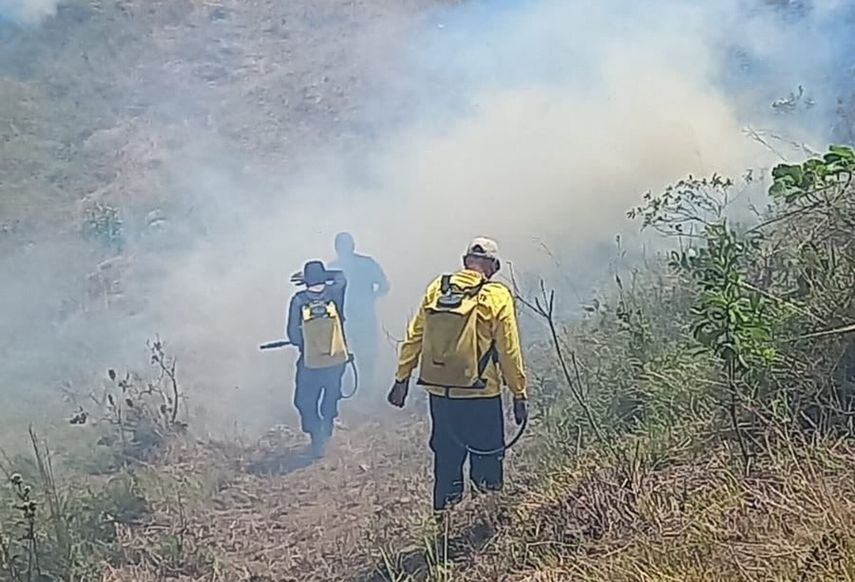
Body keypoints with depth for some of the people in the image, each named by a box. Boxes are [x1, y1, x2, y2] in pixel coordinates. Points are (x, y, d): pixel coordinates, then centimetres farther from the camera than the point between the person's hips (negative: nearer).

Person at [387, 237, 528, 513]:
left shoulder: (436, 289, 5)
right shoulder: (497, 297, -7)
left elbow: (413, 338, 7)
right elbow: (509, 351, -6)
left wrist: (402, 378, 15)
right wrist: (519, 394, 1)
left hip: (439, 394, 4)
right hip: (480, 396, -4)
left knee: (446, 460, 16)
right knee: (487, 461, 9)